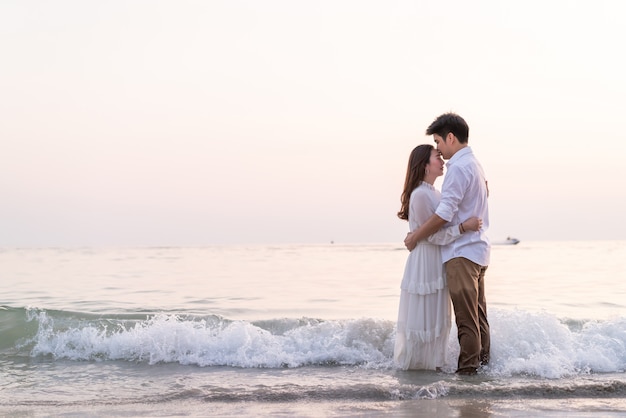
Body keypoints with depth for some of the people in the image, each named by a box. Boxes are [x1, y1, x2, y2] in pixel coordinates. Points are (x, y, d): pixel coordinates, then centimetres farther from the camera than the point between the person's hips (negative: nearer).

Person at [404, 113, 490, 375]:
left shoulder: (459, 167, -15)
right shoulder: (474, 164, 17)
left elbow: (444, 213, -20)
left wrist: (415, 236, -10)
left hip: (462, 252, -10)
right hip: (477, 247, 10)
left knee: (466, 317, -7)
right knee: (477, 313, 14)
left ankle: (467, 369, -3)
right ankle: (482, 361, 20)